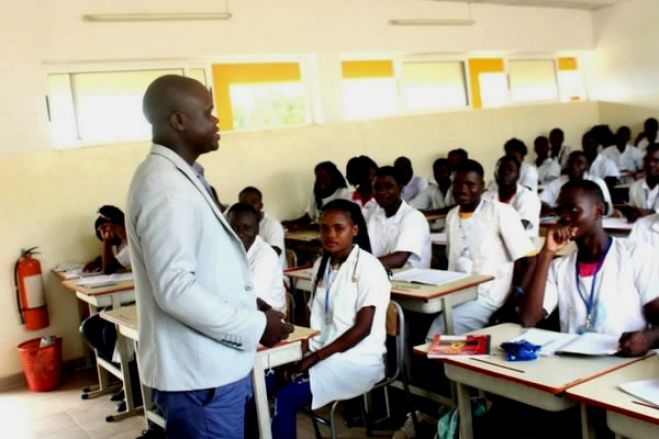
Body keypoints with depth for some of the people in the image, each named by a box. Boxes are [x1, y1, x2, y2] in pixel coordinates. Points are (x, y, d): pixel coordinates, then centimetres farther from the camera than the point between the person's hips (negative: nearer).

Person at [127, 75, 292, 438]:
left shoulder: (176, 177, 12)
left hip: (209, 365, 10)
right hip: (199, 374, -10)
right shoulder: (166, 188, -20)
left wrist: (250, 314, 13)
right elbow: (175, 290, -25)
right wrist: (254, 326, -16)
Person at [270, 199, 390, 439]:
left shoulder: (368, 267, -10)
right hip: (322, 355, 6)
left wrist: (316, 357, -17)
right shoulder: (321, 265, 12)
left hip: (358, 360, -6)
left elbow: (363, 328, -15)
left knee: (284, 398, -24)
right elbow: (315, 320, 11)